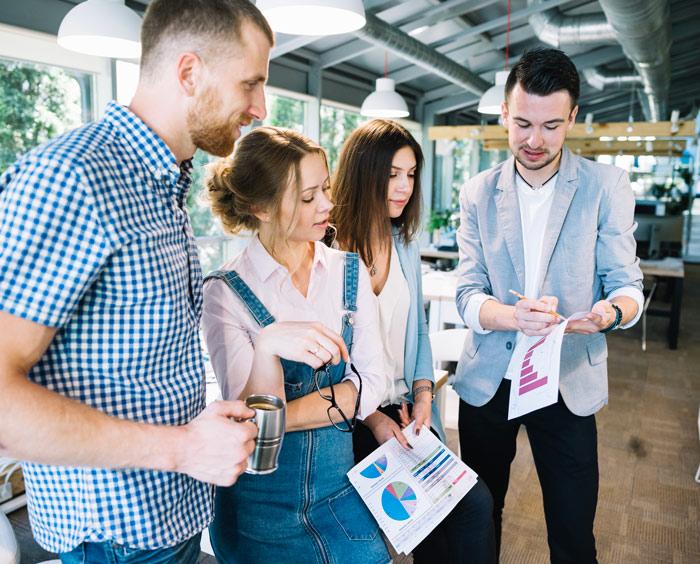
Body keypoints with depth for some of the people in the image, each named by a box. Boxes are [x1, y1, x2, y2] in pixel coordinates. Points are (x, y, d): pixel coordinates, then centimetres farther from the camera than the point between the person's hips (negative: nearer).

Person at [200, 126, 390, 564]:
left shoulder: (350, 273, -2)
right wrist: (269, 346, -38)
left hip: (338, 483, 3)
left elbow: (370, 388, -8)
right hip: (258, 500, -3)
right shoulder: (226, 292, -14)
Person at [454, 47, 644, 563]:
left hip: (569, 384, -1)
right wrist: (514, 316, -28)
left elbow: (627, 284, -5)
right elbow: (468, 295, -6)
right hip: (488, 382, 1)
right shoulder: (478, 194, -1)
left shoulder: (606, 185, -4)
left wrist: (610, 312, -29)